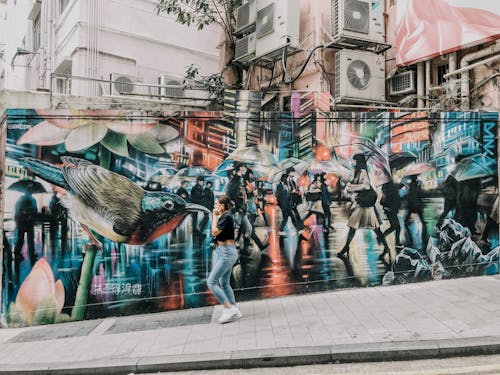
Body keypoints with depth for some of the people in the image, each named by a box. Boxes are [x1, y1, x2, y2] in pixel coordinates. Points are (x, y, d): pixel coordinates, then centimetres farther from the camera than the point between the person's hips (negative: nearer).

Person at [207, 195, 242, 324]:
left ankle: (229, 308, -7)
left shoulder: (226, 217, -15)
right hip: (224, 252, 10)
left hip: (226, 253, -10)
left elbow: (214, 232, -19)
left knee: (211, 282, -9)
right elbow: (216, 233, 15)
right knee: (224, 283, 14)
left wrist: (215, 215, -12)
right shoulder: (224, 217, 13)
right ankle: (234, 310, 19)